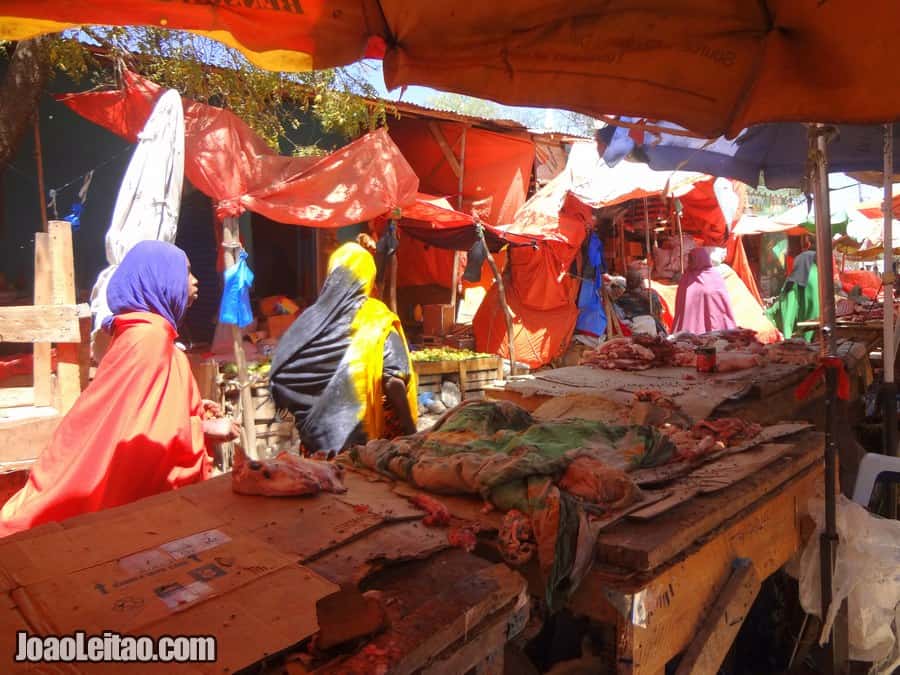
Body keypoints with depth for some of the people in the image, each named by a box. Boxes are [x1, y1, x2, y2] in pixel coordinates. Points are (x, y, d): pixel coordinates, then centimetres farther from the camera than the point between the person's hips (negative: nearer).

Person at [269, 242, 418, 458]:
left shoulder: (311, 319, 0)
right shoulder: (379, 321, -9)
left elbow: (280, 375, 1)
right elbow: (394, 383, -18)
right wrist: (410, 431, -9)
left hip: (319, 435, 3)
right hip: (365, 437, -3)